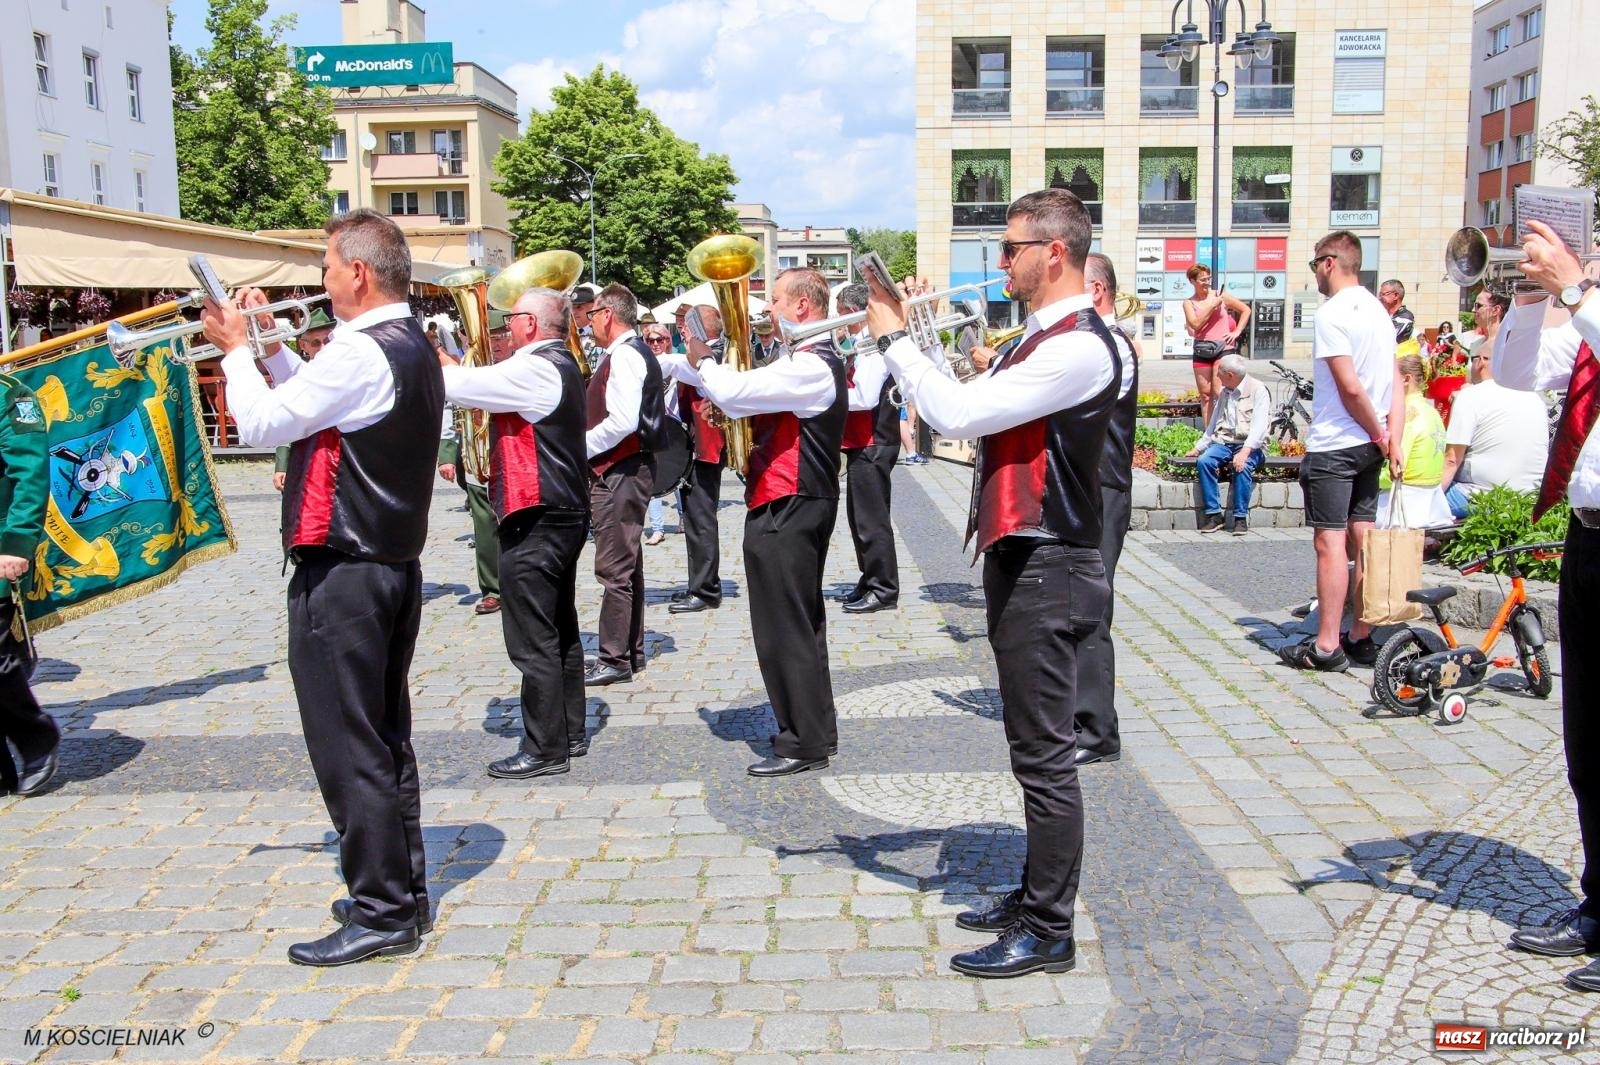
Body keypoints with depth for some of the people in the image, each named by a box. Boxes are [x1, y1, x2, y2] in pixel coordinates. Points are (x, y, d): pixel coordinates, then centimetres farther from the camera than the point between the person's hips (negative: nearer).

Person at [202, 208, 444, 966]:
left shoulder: (360, 353, -18)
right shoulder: (415, 349, 12)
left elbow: (259, 424, -15)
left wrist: (238, 349, 0)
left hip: (341, 573, -10)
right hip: (395, 563, 10)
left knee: (347, 748, -2)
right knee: (384, 738, 16)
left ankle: (381, 914, 6)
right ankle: (402, 889, 27)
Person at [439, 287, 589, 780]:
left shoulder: (535, 369, -18)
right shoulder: (562, 365, 14)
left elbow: (457, 384, -21)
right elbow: (489, 385, 17)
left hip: (534, 520, -10)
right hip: (564, 513, 11)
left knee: (534, 641, -4)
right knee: (560, 631, 16)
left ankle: (545, 749, 3)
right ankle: (570, 733, 25)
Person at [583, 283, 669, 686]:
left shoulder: (624, 355, -16)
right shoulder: (632, 352, 16)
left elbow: (622, 422, -25)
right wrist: (583, 443, 11)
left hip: (620, 471, -11)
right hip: (624, 470, 11)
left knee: (614, 567, -7)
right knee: (625, 564, 15)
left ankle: (614, 660, -2)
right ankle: (631, 651, 23)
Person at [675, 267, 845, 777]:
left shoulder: (810, 366, -19)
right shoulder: (803, 361, 15)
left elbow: (732, 393, -28)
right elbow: (740, 392, 17)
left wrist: (702, 359, -9)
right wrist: (699, 361, 6)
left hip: (787, 512, -11)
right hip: (793, 507, 11)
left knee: (784, 629, -4)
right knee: (799, 624, 17)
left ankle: (802, 743, 5)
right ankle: (814, 730, 28)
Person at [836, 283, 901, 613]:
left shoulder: (872, 347, -17)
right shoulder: (859, 345, 14)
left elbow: (865, 398, -25)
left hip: (872, 446, -10)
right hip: (862, 444, 10)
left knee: (871, 519, -5)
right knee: (860, 517, 17)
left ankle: (884, 589, 2)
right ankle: (871, 581, 27)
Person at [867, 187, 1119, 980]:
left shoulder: (1079, 346, -18)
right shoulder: (1041, 338, 16)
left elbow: (959, 414, -24)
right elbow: (968, 412, 16)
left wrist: (893, 339, -13)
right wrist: (911, 338, 9)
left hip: (1048, 568, -11)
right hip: (1019, 559, 11)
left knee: (1044, 755, -3)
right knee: (1035, 749, 18)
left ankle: (1048, 932, 8)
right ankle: (1035, 895, 31)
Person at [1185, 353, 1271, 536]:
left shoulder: (1258, 390, -5)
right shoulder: (1225, 392, 17)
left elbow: (1259, 426, -16)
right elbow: (1213, 424, 25)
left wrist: (1245, 451, -29)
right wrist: (1198, 448, 19)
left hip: (1250, 445, -5)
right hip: (1223, 442, 5)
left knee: (1242, 466, -36)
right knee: (1203, 461, -25)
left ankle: (1241, 517, -25)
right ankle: (1214, 514, -22)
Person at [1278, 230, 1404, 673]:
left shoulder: (1331, 314, -14)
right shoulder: (1379, 310, 13)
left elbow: (1350, 387, -19)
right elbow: (1397, 383, 9)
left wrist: (1380, 436, -7)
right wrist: (1392, 440, 2)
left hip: (1333, 445, -8)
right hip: (1368, 445, 8)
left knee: (1330, 540, -5)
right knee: (1362, 537, 11)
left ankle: (1327, 646, -1)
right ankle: (1361, 637, 18)